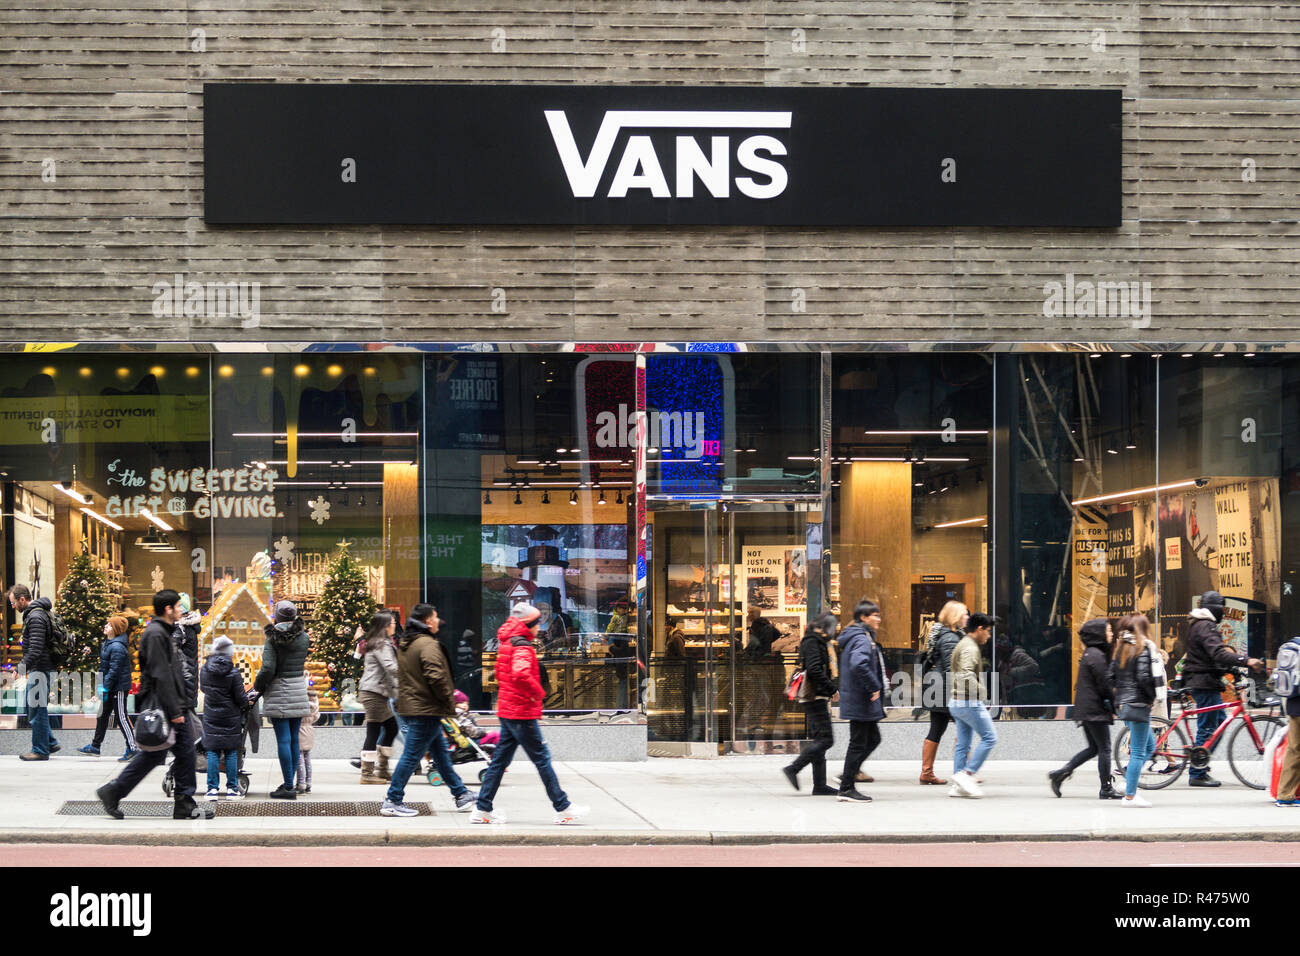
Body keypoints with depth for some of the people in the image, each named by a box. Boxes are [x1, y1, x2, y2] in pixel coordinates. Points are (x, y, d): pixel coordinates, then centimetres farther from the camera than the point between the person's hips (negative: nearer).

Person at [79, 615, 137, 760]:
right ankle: (95, 746, 22)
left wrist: (105, 688, -21)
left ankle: (132, 749, -1)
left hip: (119, 688, -10)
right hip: (110, 687, 10)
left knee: (121, 717, -6)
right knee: (103, 715, 15)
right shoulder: (106, 644, 11)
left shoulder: (117, 647, -20)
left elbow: (114, 670, -23)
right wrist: (102, 685, 17)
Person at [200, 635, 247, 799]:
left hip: (211, 717, 2)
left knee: (212, 752, 7)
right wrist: (247, 701, 11)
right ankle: (232, 788, 8)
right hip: (230, 718, -2)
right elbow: (241, 698, -11)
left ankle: (213, 788, 4)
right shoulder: (233, 673, -14)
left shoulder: (204, 670, -4)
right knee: (231, 753, 6)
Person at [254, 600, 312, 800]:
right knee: (294, 738, 11)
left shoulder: (273, 639, -11)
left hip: (278, 693, -4)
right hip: (298, 692, 4)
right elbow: (301, 662, 9)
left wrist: (258, 686, 1)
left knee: (283, 739, -5)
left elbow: (268, 669, -15)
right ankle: (289, 783, 17)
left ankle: (288, 787, -8)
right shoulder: (304, 638, 2)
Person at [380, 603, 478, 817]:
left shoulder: (404, 644, 14)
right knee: (412, 756, -6)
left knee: (440, 752, 17)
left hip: (411, 705, 11)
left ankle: (461, 793, 26)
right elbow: (435, 677, -25)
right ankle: (393, 801, -4)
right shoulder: (427, 645, -16)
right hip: (426, 710, -11)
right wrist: (449, 702, -13)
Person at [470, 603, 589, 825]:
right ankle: (563, 808, 2)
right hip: (522, 713, -10)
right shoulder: (522, 647, -16)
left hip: (507, 710, 10)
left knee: (501, 759, 10)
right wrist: (538, 693, -21)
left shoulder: (506, 644, 15)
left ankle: (482, 810, 10)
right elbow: (521, 674, -35)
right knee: (542, 758, -3)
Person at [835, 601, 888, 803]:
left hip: (856, 701, 10)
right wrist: (874, 688, -24)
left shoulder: (854, 638, 15)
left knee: (873, 739, 19)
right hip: (861, 702, -10)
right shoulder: (862, 639, -18)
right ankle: (847, 789, 3)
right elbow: (859, 665, -35)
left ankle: (847, 777, 22)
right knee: (858, 744, -3)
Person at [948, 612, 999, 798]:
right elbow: (966, 675, -30)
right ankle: (967, 774, -11)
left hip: (957, 701, 10)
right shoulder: (970, 648, -15)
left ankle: (958, 786, 8)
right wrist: (981, 692, -19)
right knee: (989, 737, -6)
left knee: (963, 744, 9)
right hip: (970, 702, -10)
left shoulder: (961, 645, 18)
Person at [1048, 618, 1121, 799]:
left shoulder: (1089, 654, 15)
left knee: (1094, 748, 14)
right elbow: (1104, 685, -17)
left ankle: (1060, 774, 9)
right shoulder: (1096, 656, -16)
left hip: (1084, 708, 10)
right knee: (1104, 748, -1)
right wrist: (1115, 707, -7)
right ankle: (1106, 789, 4)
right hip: (1095, 709, -10)